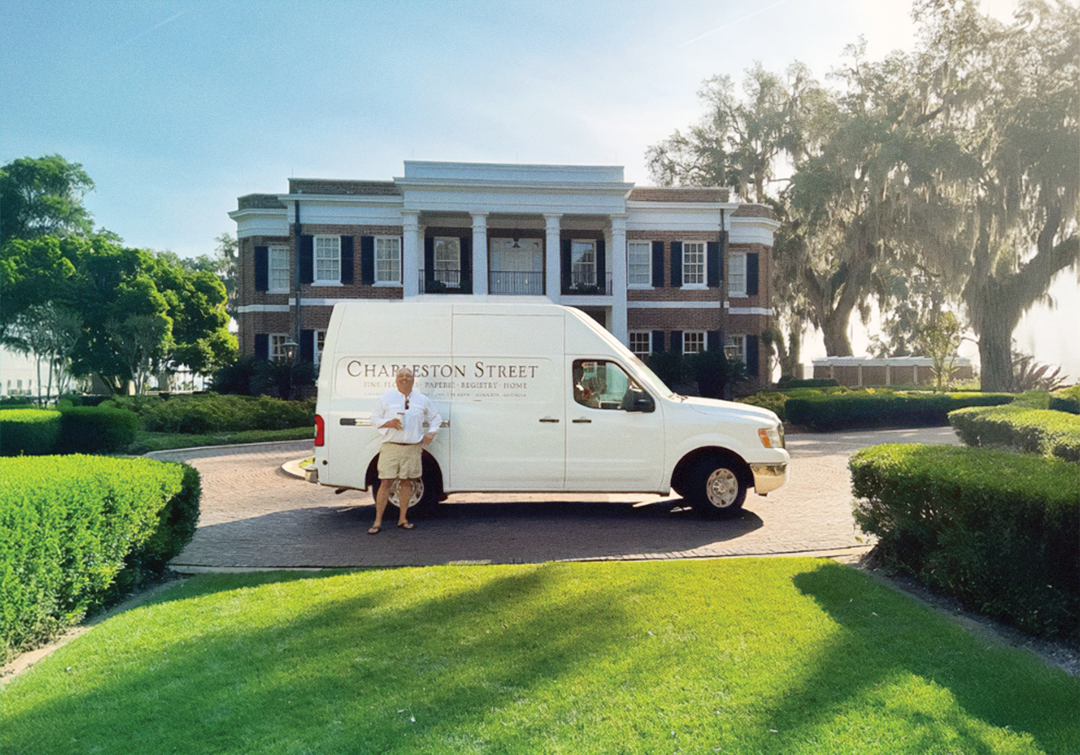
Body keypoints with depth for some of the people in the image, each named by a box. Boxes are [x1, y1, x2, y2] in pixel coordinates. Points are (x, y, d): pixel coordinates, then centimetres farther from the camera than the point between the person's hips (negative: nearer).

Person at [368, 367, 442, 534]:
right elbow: (374, 418, 9)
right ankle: (378, 522, 1)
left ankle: (402, 518, 19)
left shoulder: (422, 400, 11)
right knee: (385, 483, -5)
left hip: (413, 448, 2)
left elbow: (436, 418, 21)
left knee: (406, 482, 7)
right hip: (391, 447, -2)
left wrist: (431, 433, 4)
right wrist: (388, 423, -11)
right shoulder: (386, 398, 6)